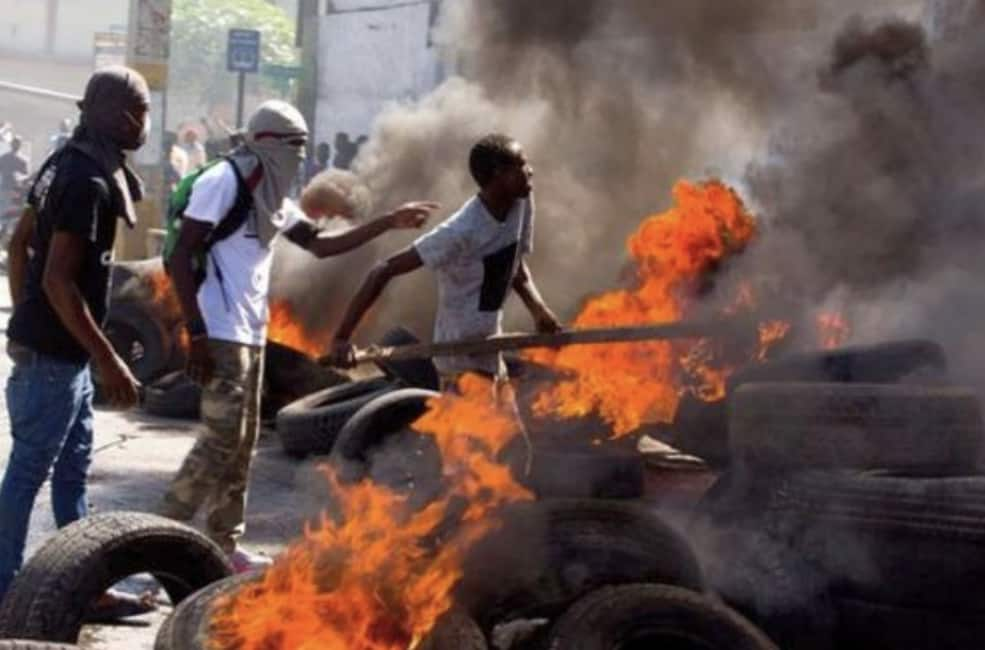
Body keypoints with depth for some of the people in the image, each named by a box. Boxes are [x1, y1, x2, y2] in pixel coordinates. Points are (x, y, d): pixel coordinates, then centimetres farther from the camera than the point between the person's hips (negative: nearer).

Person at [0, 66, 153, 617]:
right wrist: (110, 362, -23)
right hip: (56, 351, -10)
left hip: (60, 347, 10)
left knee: (74, 467, 14)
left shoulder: (69, 163, 8)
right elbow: (59, 280, -25)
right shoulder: (89, 182, -21)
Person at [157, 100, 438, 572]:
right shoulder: (223, 182, -13)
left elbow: (320, 245, 21)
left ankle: (223, 545, 18)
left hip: (251, 334, 9)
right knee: (222, 439, -13)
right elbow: (180, 258, -17)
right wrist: (196, 334, -23)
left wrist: (388, 223, 15)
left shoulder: (271, 196, 14)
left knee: (243, 442, 11)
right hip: (220, 334, -9)